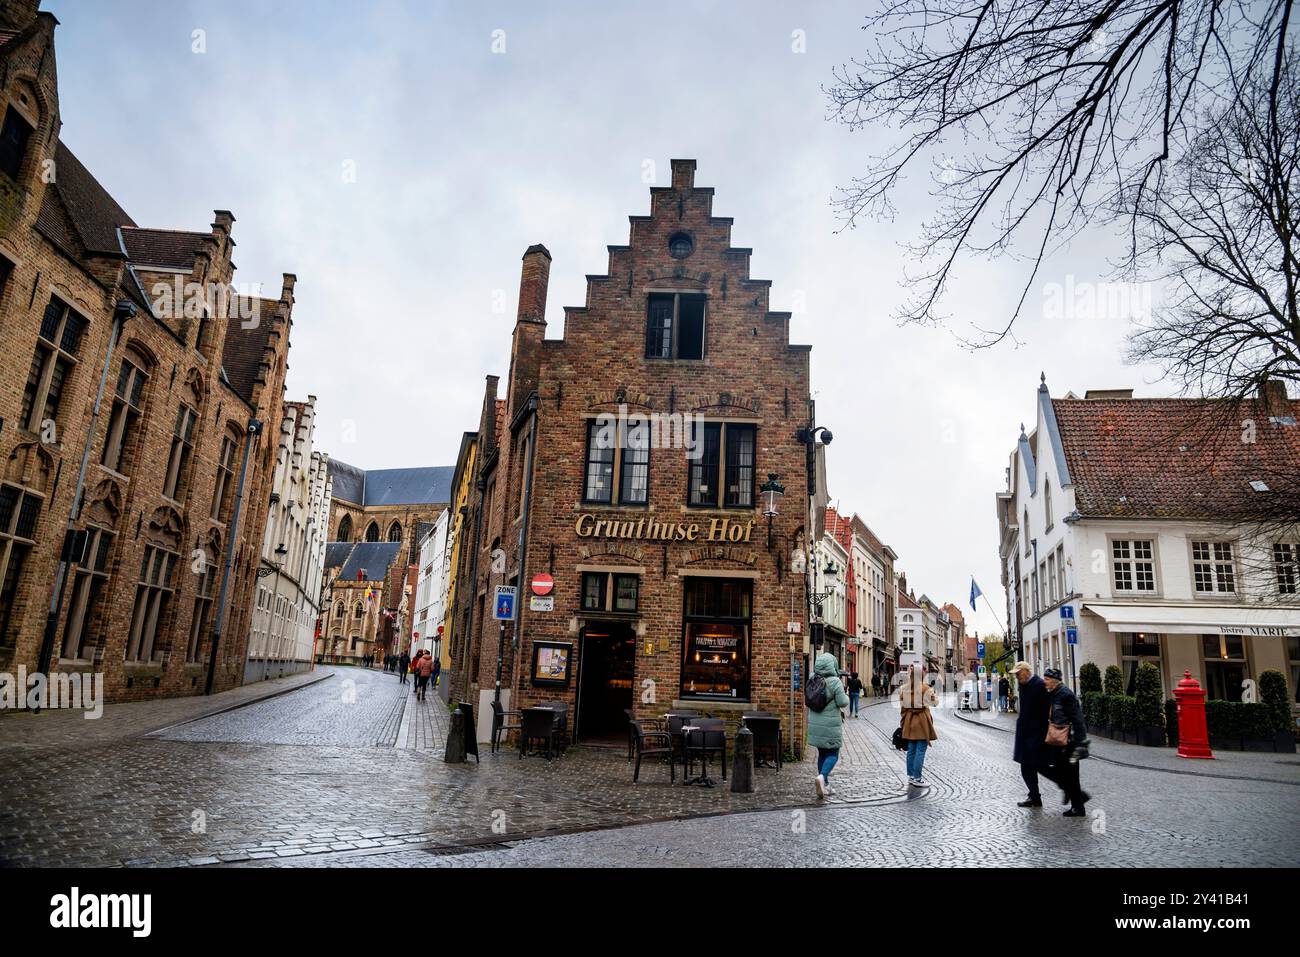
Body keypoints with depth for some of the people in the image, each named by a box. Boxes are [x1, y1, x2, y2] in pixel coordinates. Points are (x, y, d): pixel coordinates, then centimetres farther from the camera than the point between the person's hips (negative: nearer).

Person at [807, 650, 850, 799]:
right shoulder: (835, 681, -16)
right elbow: (843, 703, -14)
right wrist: (846, 696, 7)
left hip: (815, 724, 6)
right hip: (831, 725, -5)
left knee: (822, 753, 16)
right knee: (833, 754, 5)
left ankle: (825, 785, 21)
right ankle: (822, 776, -18)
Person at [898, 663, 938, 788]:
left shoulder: (903, 688, 1)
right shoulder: (925, 688, -14)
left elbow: (901, 706, 6)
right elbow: (935, 703, -4)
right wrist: (933, 691, 9)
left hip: (909, 720, 5)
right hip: (922, 720, -5)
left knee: (911, 749, 14)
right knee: (921, 750, -1)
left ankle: (910, 776, 21)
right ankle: (917, 778, 0)